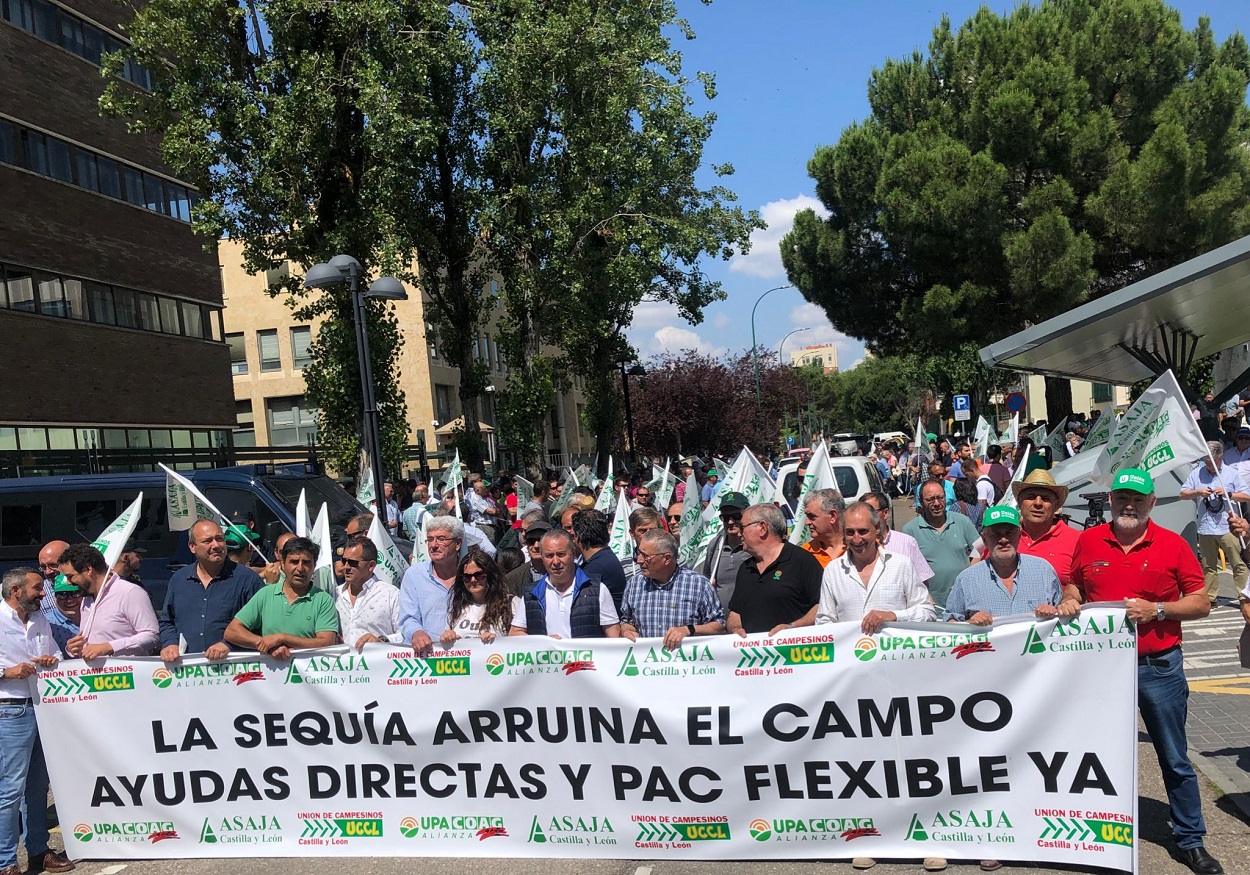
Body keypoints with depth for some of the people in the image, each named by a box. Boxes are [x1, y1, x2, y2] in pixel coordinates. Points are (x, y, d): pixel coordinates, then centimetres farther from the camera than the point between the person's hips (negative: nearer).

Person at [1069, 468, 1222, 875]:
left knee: (1175, 759, 8)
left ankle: (1191, 841, 23)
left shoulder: (1173, 544, -4)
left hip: (1159, 666, -2)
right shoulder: (1088, 541, 1)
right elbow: (1075, 588, 15)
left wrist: (1157, 609, -16)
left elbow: (1201, 603, -3)